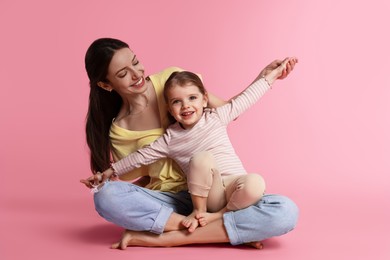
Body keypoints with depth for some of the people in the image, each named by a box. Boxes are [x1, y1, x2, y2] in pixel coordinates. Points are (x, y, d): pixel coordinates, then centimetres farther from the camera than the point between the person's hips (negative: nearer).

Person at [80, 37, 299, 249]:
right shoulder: (119, 131, 1)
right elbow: (149, 178, 10)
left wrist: (264, 77, -1)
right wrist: (104, 184, -3)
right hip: (170, 201, 0)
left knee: (286, 212, -26)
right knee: (106, 196, -30)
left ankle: (161, 237, -25)